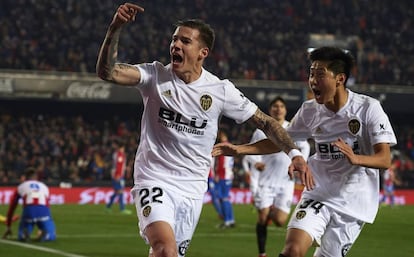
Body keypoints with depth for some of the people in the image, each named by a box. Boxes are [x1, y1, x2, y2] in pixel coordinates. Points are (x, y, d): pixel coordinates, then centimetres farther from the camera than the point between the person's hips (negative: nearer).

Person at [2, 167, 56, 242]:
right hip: (44, 212, 1)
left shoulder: (21, 187, 29)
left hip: (28, 211, 0)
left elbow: (12, 208, 34)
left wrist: (8, 227, 45)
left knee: (21, 236, 20)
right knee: (51, 236, 18)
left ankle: (24, 233, -15)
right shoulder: (44, 186, 34)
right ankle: (44, 234, -17)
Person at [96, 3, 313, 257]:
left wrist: (294, 153, -6)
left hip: (193, 189, 3)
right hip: (155, 180, -3)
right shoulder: (156, 76, -5)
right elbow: (107, 71, -19)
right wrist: (115, 28, -31)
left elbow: (265, 121, 6)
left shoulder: (221, 90, -2)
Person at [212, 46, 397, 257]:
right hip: (318, 194, 3)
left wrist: (355, 158, -37)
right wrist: (240, 149, 0)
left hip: (354, 202, -2)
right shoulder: (310, 111, 1)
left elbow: (385, 159, -17)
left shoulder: (368, 108, -12)